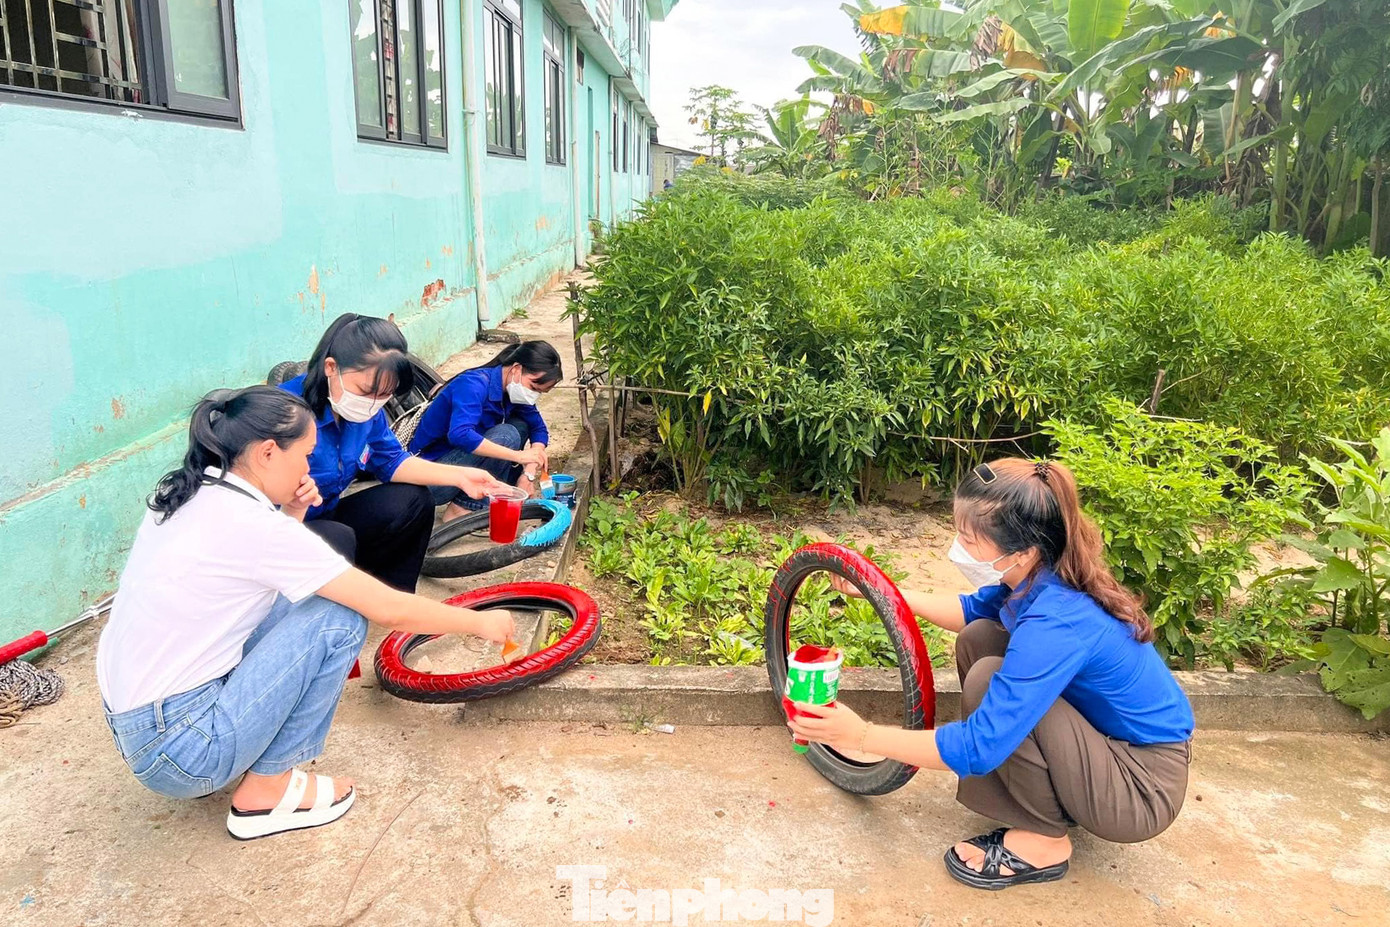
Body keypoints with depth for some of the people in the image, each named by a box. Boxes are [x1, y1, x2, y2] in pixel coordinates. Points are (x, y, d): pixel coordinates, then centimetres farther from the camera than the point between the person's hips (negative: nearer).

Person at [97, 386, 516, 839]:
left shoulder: (186, 495, 3)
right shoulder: (252, 524, -21)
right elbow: (392, 611, -17)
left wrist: (292, 513, 0)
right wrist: (481, 623, -3)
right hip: (177, 751, -9)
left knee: (294, 595, 11)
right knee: (339, 618, -11)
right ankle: (266, 790, 2)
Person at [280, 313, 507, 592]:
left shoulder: (366, 408, -6)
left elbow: (391, 461, 4)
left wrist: (459, 476, -8)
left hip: (326, 519, 8)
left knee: (412, 500, -4)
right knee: (340, 539, -34)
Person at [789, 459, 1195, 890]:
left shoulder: (1056, 623, -33)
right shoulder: (1040, 576, -8)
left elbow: (978, 747, -32)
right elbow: (973, 609, 14)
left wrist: (861, 735, -25)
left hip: (1143, 789, -8)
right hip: (1106, 734, 9)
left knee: (989, 679, -24)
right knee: (977, 637, 1)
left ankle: (1044, 841, -5)